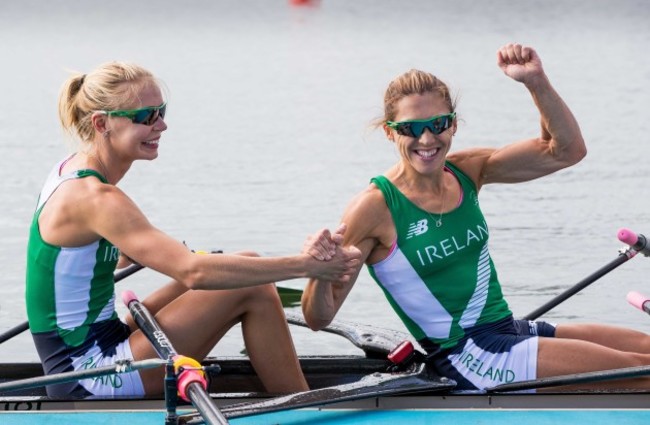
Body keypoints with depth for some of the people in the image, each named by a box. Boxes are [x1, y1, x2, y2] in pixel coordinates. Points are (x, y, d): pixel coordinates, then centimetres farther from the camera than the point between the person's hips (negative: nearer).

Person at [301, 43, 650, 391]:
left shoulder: (466, 171, 4)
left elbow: (565, 151, 0)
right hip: (466, 359, -7)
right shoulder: (376, 208, -14)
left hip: (510, 332, 7)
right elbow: (318, 318, -14)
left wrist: (536, 82, -13)